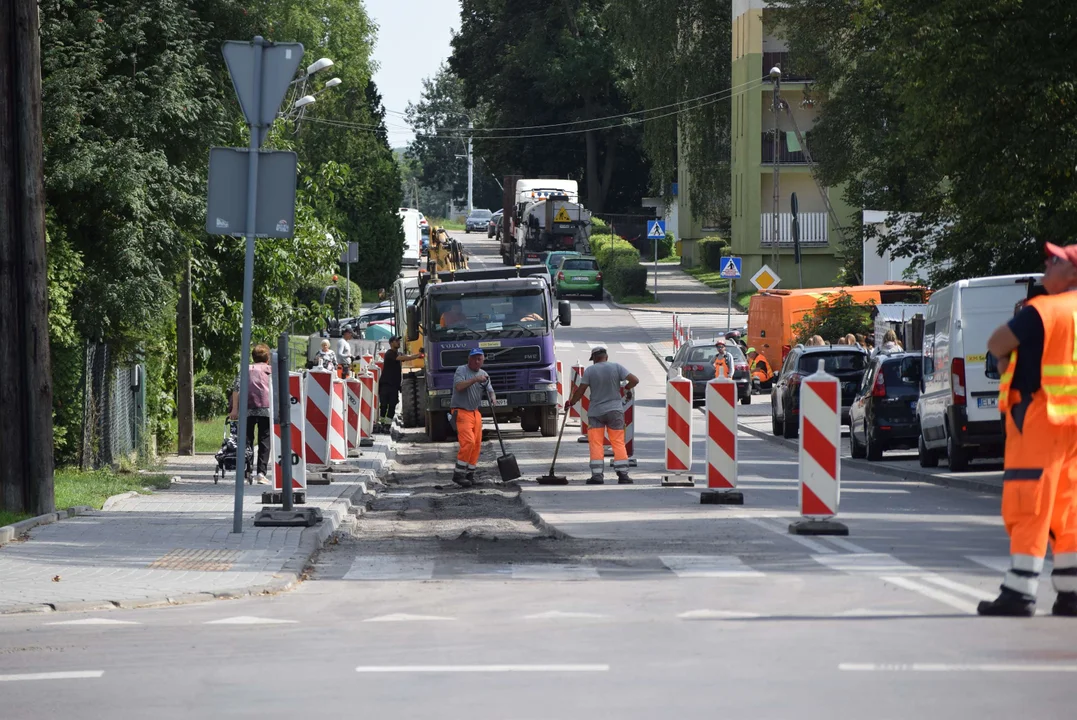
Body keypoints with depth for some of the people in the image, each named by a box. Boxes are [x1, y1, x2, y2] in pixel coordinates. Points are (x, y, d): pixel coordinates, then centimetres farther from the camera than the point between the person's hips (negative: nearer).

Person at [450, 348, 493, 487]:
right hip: (461, 412, -7)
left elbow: (489, 391, 12)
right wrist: (475, 379, -28)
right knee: (468, 442, -18)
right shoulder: (461, 371, -6)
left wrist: (492, 398, -10)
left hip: (476, 412, 7)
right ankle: (458, 474, -13)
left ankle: (469, 473, 13)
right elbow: (459, 386, -22)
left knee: (477, 444, 4)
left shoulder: (483, 374, 14)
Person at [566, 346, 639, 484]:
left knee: (596, 443, 3)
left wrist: (571, 402, 12)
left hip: (595, 412, -1)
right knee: (618, 443, 5)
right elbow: (634, 380, -6)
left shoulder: (589, 371, -4)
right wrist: (627, 388, 15)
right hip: (615, 410, 1)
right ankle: (623, 474, 1)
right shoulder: (616, 367, -1)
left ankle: (597, 474, -4)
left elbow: (580, 390, -4)